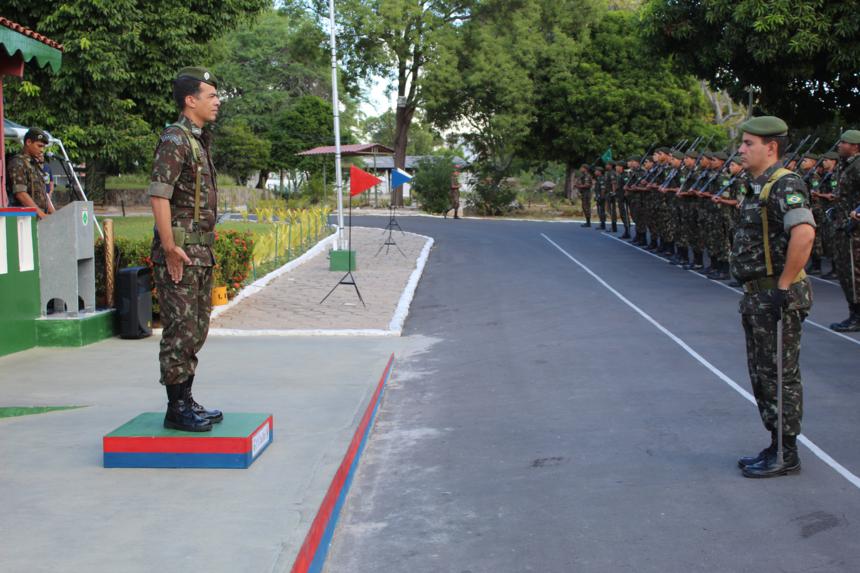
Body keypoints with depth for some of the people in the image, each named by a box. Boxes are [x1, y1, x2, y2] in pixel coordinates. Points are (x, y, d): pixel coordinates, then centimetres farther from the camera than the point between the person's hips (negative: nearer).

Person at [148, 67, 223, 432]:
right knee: (180, 331, -5)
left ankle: (187, 402, 23)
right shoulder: (174, 140, -12)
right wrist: (169, 248, -23)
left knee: (196, 330, 14)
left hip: (201, 253, 10)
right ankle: (177, 410, 2)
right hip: (180, 252, -10)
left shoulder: (198, 141, 18)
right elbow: (159, 196, -20)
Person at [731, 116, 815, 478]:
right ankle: (777, 446, 27)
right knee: (761, 375, 16)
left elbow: (804, 234, -32)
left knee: (781, 376, -1)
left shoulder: (785, 184, -18)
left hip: (777, 297, -10)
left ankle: (786, 455, 9)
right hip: (757, 295, 10)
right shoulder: (758, 187, 14)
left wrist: (784, 287, -27)